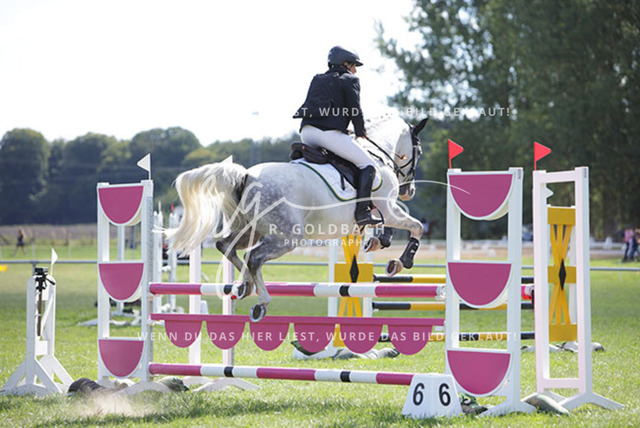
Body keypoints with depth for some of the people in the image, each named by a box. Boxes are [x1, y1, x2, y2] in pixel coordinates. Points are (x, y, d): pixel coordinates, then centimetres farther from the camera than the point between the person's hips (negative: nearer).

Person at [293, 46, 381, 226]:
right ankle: (362, 212, -14)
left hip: (306, 132, 7)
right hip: (329, 133, -7)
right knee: (367, 165, 0)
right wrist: (360, 132, 16)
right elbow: (355, 111, -2)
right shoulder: (349, 80, 7)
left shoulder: (317, 79, 27)